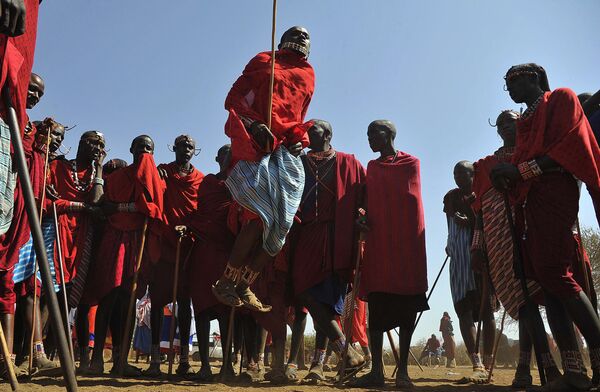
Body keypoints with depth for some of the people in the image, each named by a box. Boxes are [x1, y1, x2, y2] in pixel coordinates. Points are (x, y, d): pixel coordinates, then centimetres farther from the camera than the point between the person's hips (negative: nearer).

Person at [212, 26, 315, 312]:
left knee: (282, 222, -7)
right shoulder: (263, 61, 14)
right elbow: (233, 98, 6)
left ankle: (244, 285, 4)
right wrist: (253, 123, -12)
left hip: (286, 150, 5)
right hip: (255, 143, -5)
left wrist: (298, 139, 3)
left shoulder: (308, 75, 25)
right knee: (261, 215, -20)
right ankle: (226, 282, -7)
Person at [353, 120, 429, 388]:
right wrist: (363, 218, -6)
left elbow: (409, 200, 3)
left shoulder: (411, 163, 7)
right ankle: (376, 370, 0)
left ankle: (403, 370, 1)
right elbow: (370, 201, 15)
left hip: (406, 242, -3)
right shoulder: (372, 167, 19)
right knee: (377, 305, -2)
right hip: (378, 243, 4)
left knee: (406, 305, -3)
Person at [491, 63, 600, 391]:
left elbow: (570, 147, -7)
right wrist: (508, 177, -1)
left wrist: (521, 170, -12)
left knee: (554, 275, -18)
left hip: (552, 195, -7)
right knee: (546, 280, -3)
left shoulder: (561, 99, 8)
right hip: (526, 202, 7)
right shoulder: (524, 121, 28)